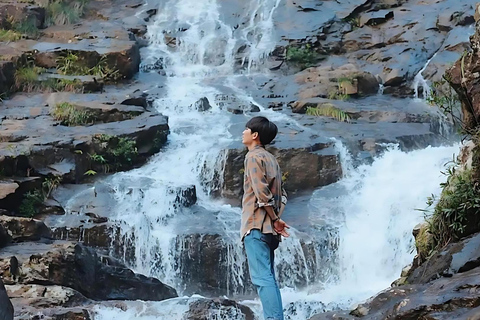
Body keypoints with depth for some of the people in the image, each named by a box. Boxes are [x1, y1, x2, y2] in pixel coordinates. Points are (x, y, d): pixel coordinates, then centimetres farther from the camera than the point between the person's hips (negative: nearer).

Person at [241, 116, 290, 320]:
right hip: (268, 228, 9)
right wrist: (276, 218, 7)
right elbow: (281, 195, 17)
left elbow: (261, 192, -15)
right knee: (267, 278, 8)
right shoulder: (271, 159, 20)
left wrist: (275, 219, -9)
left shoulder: (254, 156, -6)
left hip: (256, 226, -9)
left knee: (261, 277, -13)